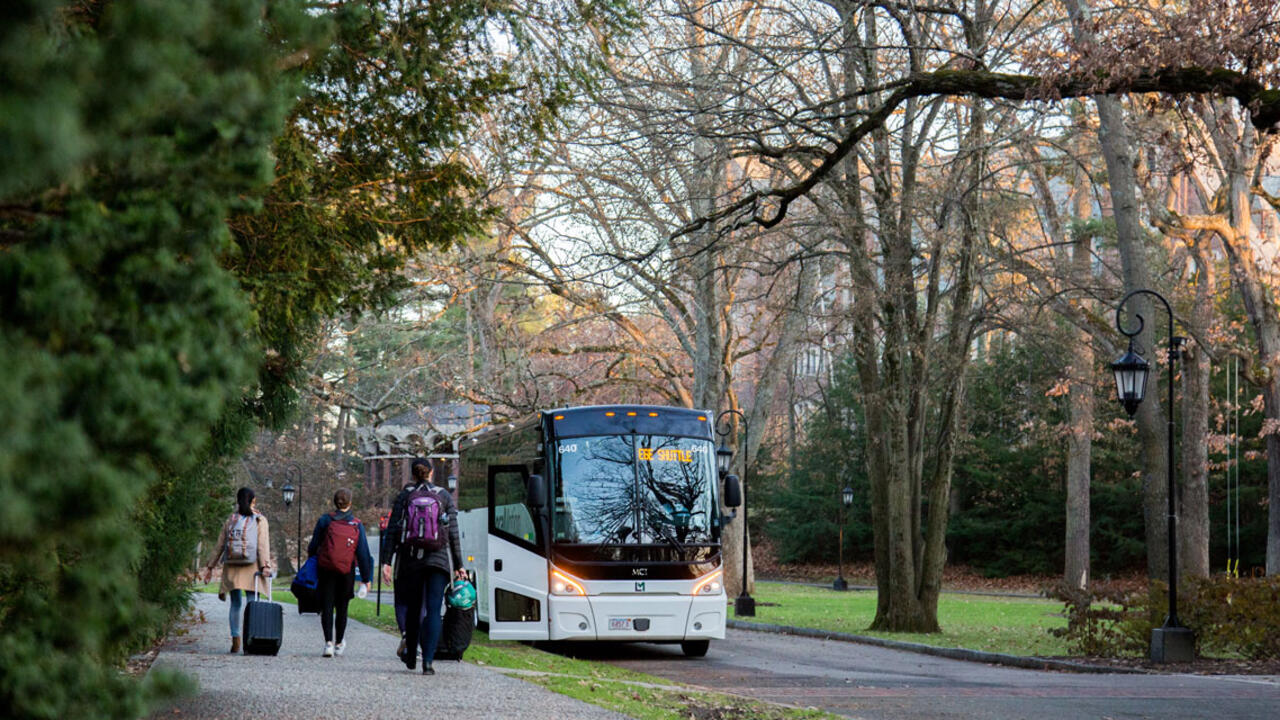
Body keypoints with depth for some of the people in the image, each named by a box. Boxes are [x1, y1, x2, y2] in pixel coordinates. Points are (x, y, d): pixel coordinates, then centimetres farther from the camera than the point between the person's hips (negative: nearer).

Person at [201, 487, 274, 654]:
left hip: (231, 567, 3)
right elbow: (263, 546, -7)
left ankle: (235, 639, 0)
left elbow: (219, 546, 10)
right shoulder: (260, 521, 3)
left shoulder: (230, 521, 11)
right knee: (252, 603, -2)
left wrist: (210, 567, 14)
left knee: (235, 604, 7)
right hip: (251, 567, -3)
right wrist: (265, 565, -11)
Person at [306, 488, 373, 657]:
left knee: (327, 607, 0)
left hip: (326, 569, -1)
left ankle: (329, 642, -16)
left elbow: (314, 545, 0)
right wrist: (366, 578, 3)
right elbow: (363, 553, 0)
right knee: (342, 608, 15)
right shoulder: (357, 525, 0)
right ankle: (339, 644, 26)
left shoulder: (325, 520, -3)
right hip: (347, 572, 1)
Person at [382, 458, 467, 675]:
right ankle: (427, 661, -17)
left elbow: (392, 531, -2)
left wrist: (386, 562, -2)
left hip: (410, 559, 1)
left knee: (413, 608, 16)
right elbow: (453, 533, 2)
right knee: (433, 610, -4)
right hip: (439, 559, -1)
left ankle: (411, 656, 30)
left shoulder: (405, 497, 4)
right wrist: (458, 565, 6)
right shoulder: (444, 496, 3)